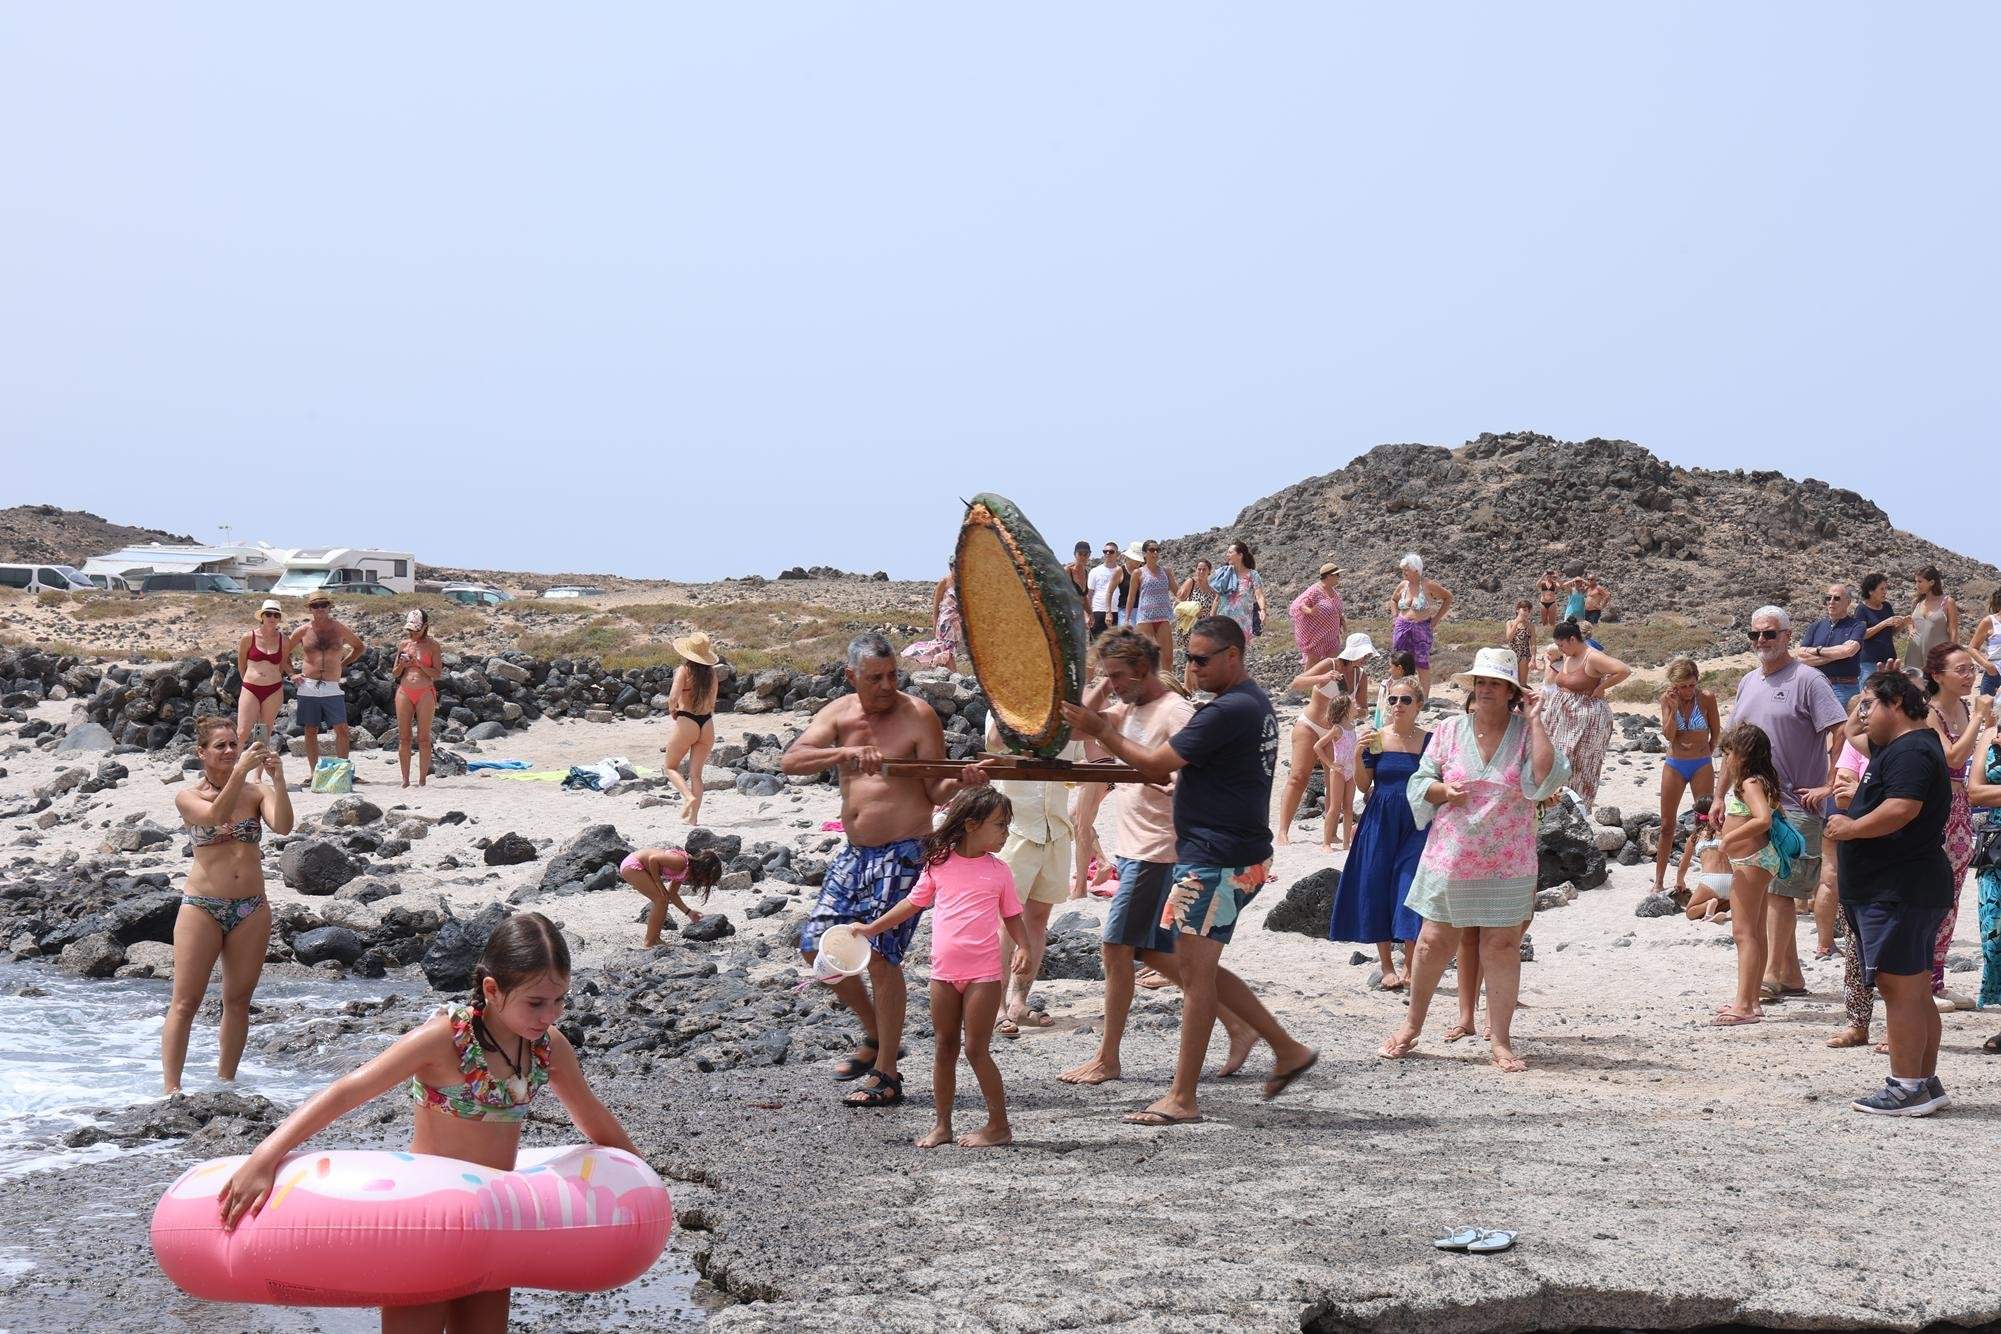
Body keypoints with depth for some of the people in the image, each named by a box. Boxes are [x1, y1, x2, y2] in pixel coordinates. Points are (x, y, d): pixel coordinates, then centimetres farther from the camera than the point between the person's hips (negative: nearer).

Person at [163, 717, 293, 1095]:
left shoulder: (256, 791, 6)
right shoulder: (189, 797, -1)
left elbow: (283, 826, -12)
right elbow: (216, 815, -22)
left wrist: (277, 780, -23)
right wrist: (240, 771, -31)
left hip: (251, 910, 3)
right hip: (202, 906, -3)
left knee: (238, 1000, 9)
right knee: (185, 1001, -5)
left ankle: (225, 1083, 20)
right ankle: (171, 1087, -5)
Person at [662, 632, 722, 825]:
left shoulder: (684, 670, -10)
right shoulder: (711, 672, 7)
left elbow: (673, 697, -20)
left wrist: (672, 711, 0)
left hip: (687, 722, -5)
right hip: (707, 723, 5)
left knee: (669, 766, 13)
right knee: (696, 773, 11)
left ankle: (689, 796, -9)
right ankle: (693, 816, 6)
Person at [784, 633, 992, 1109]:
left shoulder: (918, 715, -7)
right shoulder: (838, 714, 5)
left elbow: (935, 792, -7)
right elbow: (790, 761, -11)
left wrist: (962, 782, -30)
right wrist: (846, 753, -27)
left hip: (903, 853, -6)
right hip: (855, 852, 6)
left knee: (880, 955, -10)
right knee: (817, 943, 6)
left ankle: (887, 1075, 0)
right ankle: (877, 1036, 25)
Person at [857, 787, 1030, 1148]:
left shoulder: (998, 870, 1)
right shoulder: (939, 864, 2)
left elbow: (1012, 916, 8)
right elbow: (914, 903, 13)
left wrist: (1024, 948, -9)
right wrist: (871, 928, 14)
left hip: (983, 973, -2)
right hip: (944, 971, 3)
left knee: (976, 1049, -4)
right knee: (944, 1048, 10)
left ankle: (999, 1125, 6)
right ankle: (941, 1125, 20)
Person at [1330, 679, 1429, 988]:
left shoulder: (1428, 741, 0)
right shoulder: (1375, 737, 2)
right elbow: (1363, 785, 2)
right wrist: (1358, 752, -12)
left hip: (1416, 824, -1)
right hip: (1380, 822, 1)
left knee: (1410, 891, -6)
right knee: (1377, 890, 2)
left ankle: (1409, 965, 5)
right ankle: (1386, 966, 13)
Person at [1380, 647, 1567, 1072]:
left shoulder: (1526, 733, -2)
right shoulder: (1450, 731, 2)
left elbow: (1548, 778, -18)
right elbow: (1419, 782, 9)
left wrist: (1535, 723, -16)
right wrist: (1443, 790, -13)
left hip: (1507, 864, -1)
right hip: (1451, 858, 1)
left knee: (1502, 946, 2)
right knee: (1434, 941, 7)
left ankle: (1500, 1040, 9)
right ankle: (1411, 1026, 22)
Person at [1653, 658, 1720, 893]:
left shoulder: (1706, 698, -9)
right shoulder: (1667, 699, -4)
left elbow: (1715, 733, 3)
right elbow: (1668, 735, -10)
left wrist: (1707, 754, 8)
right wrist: (1673, 708, -19)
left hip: (1701, 765, -2)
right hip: (1674, 765, 2)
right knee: (1667, 824, 6)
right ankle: (1658, 881, 13)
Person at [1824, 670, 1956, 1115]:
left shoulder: (1911, 752, -16)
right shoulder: (1904, 747, 19)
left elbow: (1902, 809, -29)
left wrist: (1851, 827, -16)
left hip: (1899, 891, -11)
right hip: (1903, 889, 11)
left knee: (1900, 990, -9)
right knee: (1914, 991, 14)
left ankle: (1907, 1089, -8)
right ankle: (1926, 1083, 19)